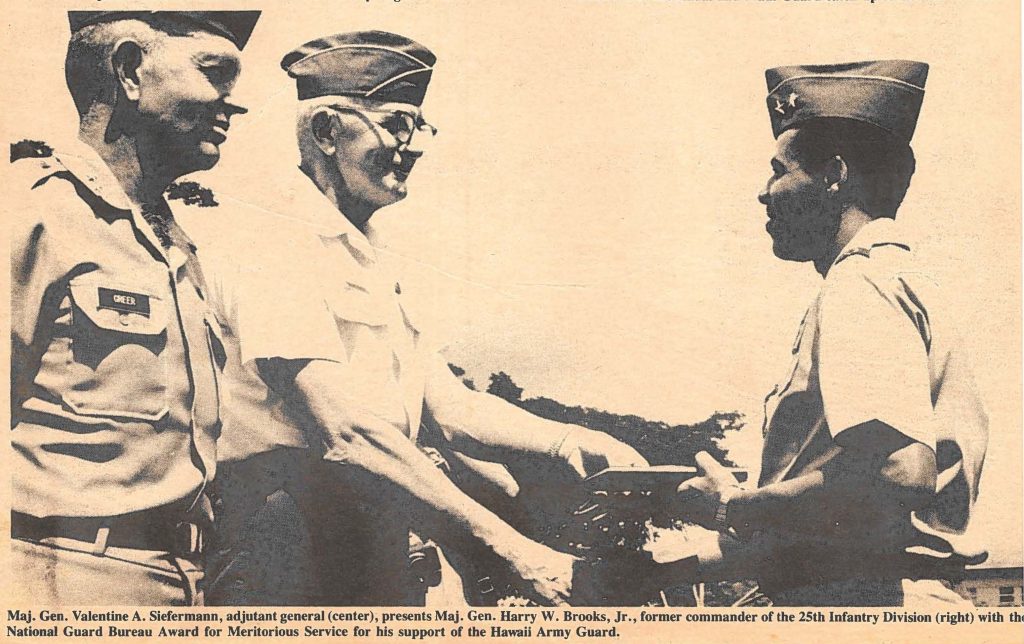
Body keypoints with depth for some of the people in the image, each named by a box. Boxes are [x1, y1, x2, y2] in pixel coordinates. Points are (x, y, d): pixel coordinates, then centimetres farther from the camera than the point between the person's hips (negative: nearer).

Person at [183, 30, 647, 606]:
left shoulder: (365, 264, 18)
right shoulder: (272, 242, -12)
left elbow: (451, 407, 12)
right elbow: (346, 432, -23)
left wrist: (564, 442, -6)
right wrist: (508, 546, -25)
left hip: (374, 579, 8)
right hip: (286, 579, -8)